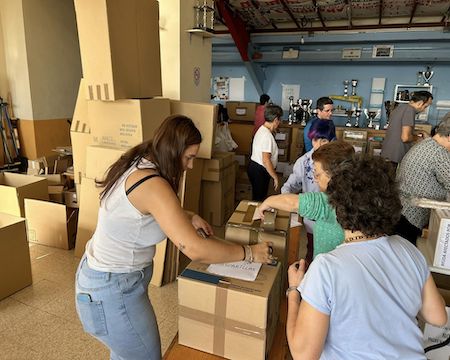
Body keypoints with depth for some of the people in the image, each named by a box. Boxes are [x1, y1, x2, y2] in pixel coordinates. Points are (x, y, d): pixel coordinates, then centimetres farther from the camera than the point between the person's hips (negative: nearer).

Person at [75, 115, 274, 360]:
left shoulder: (136, 164, -2)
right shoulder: (152, 184, -31)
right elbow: (195, 250, -33)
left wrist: (188, 219, 3)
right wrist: (249, 252, -21)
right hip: (113, 290, -9)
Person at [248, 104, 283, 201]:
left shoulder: (262, 129, 7)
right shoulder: (267, 135, -23)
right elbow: (266, 160, -26)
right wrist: (275, 177, -19)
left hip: (254, 166, 10)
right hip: (260, 171, -10)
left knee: (257, 197, 21)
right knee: (259, 199, 4)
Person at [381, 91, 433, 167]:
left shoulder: (400, 107, 10)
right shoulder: (410, 110, -17)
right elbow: (405, 137, -25)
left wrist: (415, 133, 16)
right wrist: (417, 137, -6)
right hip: (397, 154, -9)